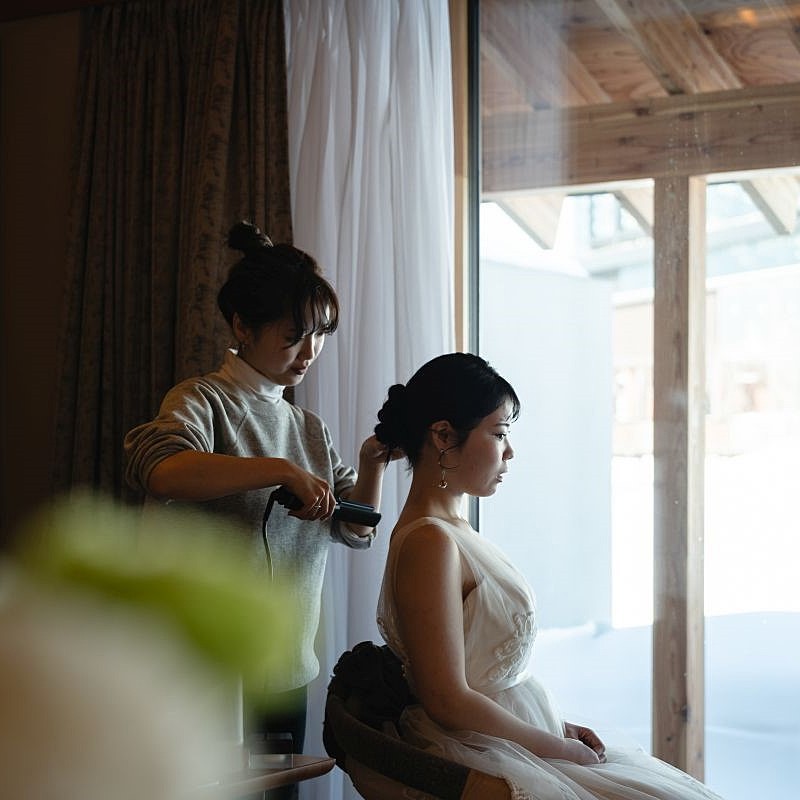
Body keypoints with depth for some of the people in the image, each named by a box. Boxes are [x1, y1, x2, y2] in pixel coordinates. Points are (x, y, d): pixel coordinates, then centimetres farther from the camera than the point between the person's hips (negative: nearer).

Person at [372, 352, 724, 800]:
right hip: (485, 761, -9)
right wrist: (558, 747, -12)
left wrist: (556, 728, 8)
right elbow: (448, 700, -21)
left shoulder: (453, 529, 11)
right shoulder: (429, 543, -19)